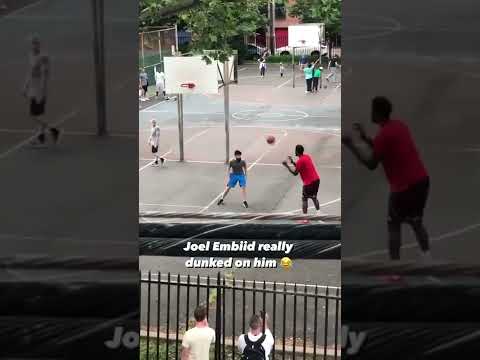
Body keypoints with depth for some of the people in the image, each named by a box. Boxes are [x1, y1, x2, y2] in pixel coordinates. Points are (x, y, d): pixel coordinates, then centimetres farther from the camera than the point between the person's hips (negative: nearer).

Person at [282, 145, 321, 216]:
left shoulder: (300, 161, -15)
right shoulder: (307, 156, 11)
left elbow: (295, 173, -9)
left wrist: (287, 166, -3)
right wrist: (292, 162, 18)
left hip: (309, 182, -8)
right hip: (316, 179, 8)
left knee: (304, 199, 2)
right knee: (314, 197, 22)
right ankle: (318, 212, 16)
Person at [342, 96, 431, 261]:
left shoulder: (383, 135, -15)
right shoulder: (400, 125, 12)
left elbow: (371, 164, -10)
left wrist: (350, 145, -4)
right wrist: (365, 138, 18)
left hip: (404, 186, -7)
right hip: (421, 180, 7)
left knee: (393, 226, 7)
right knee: (416, 222, 20)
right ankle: (427, 258, 12)